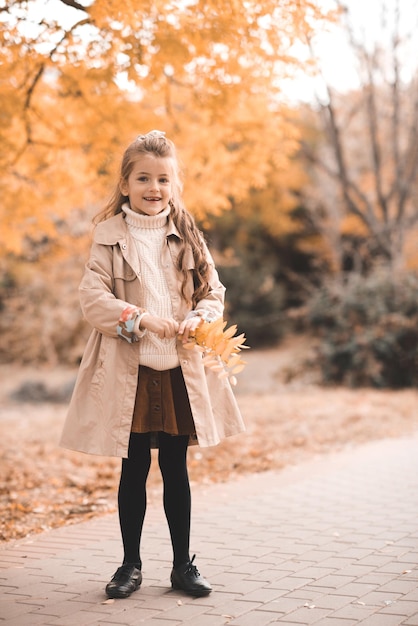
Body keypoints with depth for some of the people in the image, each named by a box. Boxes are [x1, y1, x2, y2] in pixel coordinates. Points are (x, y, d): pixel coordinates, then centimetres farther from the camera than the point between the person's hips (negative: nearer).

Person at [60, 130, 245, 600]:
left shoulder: (187, 237, 7)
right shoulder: (110, 236, -1)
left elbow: (213, 292, 7)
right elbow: (92, 297, -8)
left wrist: (197, 319, -13)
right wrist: (141, 318, -21)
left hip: (181, 370, 2)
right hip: (128, 371, -2)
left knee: (176, 469, 10)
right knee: (134, 469, 7)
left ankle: (182, 565, 23)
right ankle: (131, 564, 22)